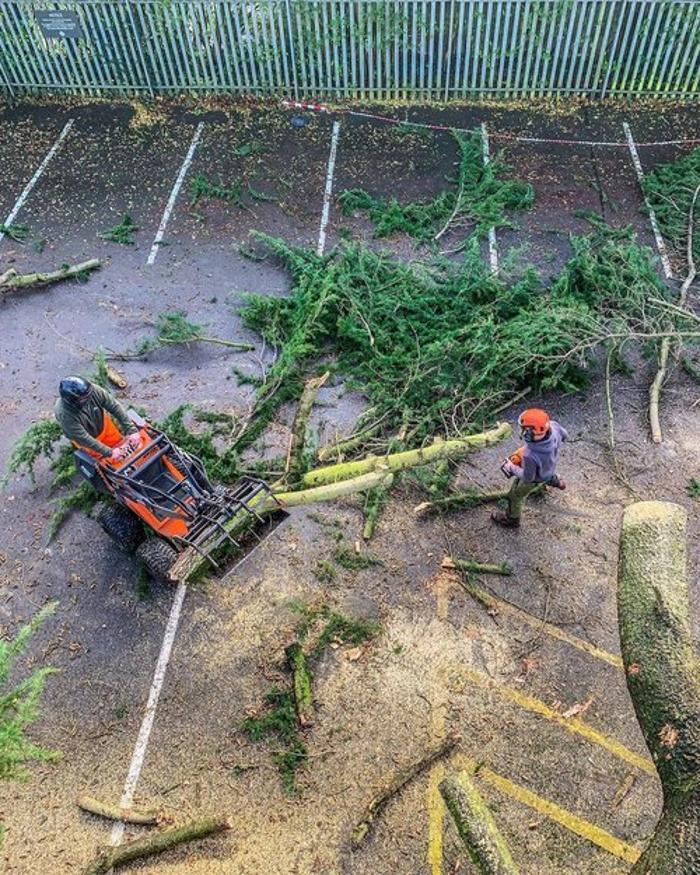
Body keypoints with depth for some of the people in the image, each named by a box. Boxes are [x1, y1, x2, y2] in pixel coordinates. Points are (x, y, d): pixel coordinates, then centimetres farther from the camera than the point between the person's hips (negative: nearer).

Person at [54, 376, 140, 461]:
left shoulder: (92, 389, -34)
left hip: (103, 425, 3)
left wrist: (132, 430, -32)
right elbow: (83, 438, -33)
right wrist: (109, 452, -31)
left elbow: (115, 406, -27)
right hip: (85, 438, -3)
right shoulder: (64, 414, -40)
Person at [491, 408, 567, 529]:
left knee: (515, 496, 24)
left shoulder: (530, 455, -49)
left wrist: (511, 467, -13)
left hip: (534, 477, -4)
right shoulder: (554, 426, -35)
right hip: (551, 465, 4)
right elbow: (564, 436, -9)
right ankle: (555, 481, 71)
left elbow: (527, 477, -29)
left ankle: (512, 519, 51)